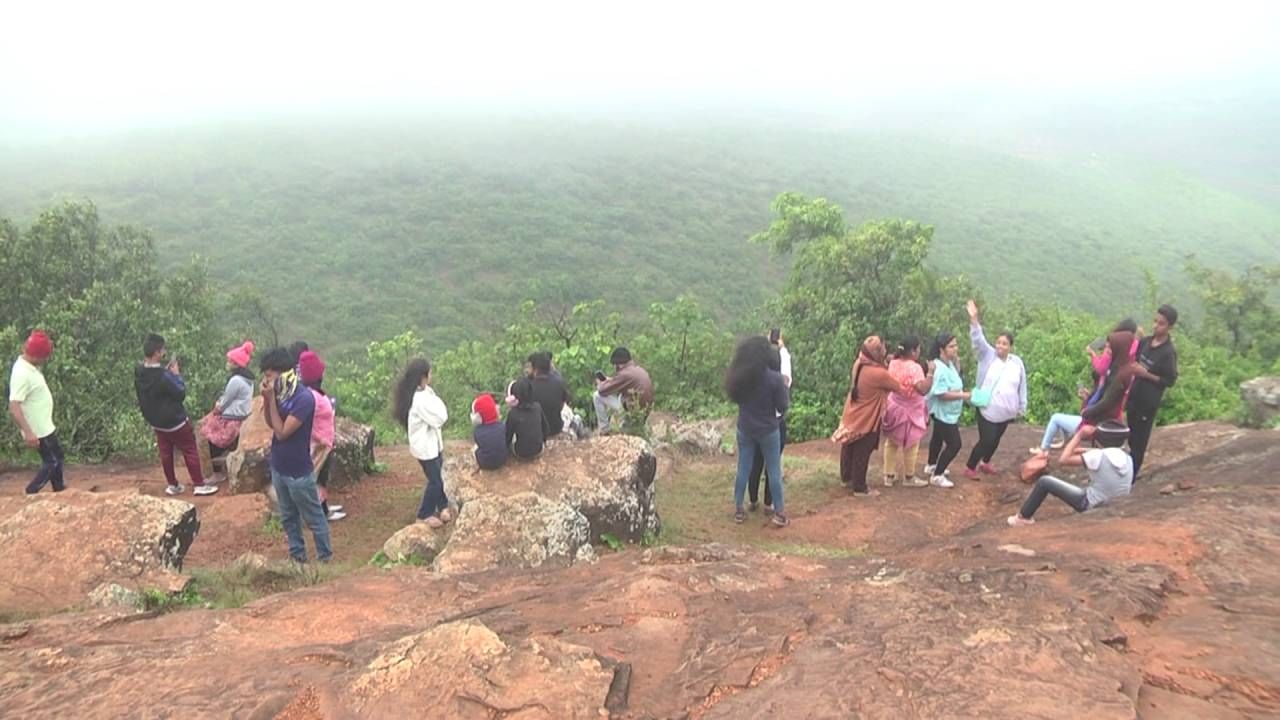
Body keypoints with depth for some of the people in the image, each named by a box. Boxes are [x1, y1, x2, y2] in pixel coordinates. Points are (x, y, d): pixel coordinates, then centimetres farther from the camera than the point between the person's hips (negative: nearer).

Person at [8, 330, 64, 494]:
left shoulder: (30, 366, 2)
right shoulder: (22, 374, -28)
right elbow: (14, 407, -30)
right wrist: (28, 432, -33)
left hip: (45, 425, 10)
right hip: (39, 430, -10)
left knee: (56, 457, 21)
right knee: (51, 462, -1)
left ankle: (59, 489, 35)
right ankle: (30, 495, 7)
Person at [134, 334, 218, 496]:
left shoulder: (139, 373, -7)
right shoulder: (163, 376, -31)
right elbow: (181, 394, -20)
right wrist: (176, 375, -10)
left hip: (155, 421, 7)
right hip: (175, 421, -7)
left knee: (165, 453, 18)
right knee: (190, 451, 6)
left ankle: (172, 485, 28)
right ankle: (199, 485, 12)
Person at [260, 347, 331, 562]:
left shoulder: (304, 398, -24)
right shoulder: (280, 392, -1)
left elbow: (282, 432, -23)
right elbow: (270, 423, 9)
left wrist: (271, 399, -22)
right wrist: (267, 399, -8)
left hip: (298, 472, -8)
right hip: (278, 467, 8)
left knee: (314, 519, 7)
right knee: (288, 517, 20)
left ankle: (325, 559, 20)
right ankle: (297, 556, 34)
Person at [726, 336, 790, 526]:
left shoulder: (738, 376, -7)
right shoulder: (775, 378, -19)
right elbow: (783, 407, -11)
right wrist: (784, 387, 4)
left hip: (745, 429, 3)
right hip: (768, 430, -3)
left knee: (743, 469, 14)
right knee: (774, 471, 9)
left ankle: (738, 510, 22)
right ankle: (779, 512, 16)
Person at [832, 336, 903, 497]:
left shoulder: (858, 365, -5)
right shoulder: (879, 374, -28)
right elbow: (899, 387, -12)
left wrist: (887, 365, 5)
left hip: (852, 416, 8)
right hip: (867, 421, -8)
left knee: (849, 449, 21)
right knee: (862, 455, 5)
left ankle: (847, 477, 39)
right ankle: (859, 487, 16)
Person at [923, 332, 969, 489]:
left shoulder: (949, 363, 0)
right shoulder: (939, 368, -30)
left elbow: (954, 381, 12)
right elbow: (941, 393, -32)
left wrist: (956, 362, 0)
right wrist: (964, 395, -29)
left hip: (947, 411, 11)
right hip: (943, 412, -11)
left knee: (939, 437, 26)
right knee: (954, 444, -7)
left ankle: (931, 466, 46)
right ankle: (937, 476, 3)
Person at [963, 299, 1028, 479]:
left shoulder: (1017, 362, -1)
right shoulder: (988, 356, -7)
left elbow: (1022, 387, 7)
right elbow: (978, 340, -23)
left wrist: (1021, 408, 12)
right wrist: (974, 319, -38)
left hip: (1005, 411, 4)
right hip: (987, 409, -4)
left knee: (996, 439, 18)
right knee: (986, 440, -7)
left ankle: (985, 462, 43)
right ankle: (970, 467, 11)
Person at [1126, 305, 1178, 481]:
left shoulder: (1169, 352, -18)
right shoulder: (1145, 342, 2)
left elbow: (1170, 381, -15)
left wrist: (1146, 374, -21)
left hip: (1148, 402, -7)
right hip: (1133, 396, 7)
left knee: (1139, 440, 5)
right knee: (1131, 437, 18)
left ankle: (1131, 475, 16)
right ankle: (1128, 469, 33)